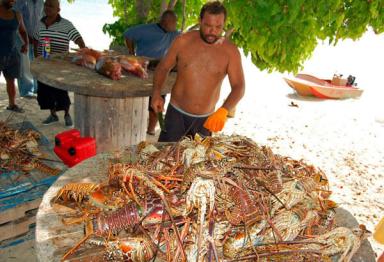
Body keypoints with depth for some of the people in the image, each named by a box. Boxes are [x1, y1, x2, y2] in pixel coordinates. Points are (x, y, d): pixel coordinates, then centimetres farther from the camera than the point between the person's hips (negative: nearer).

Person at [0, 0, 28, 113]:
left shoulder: (17, 15, 6)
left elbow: (23, 31, 21)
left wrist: (26, 43, 4)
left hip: (12, 54, 4)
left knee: (11, 81, 15)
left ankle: (12, 104, 29)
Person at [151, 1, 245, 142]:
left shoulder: (231, 51, -9)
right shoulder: (183, 41, -8)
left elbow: (238, 87, -13)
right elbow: (163, 67, 4)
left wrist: (223, 110, -31)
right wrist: (156, 93, -13)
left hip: (206, 119, 1)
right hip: (176, 113, -1)